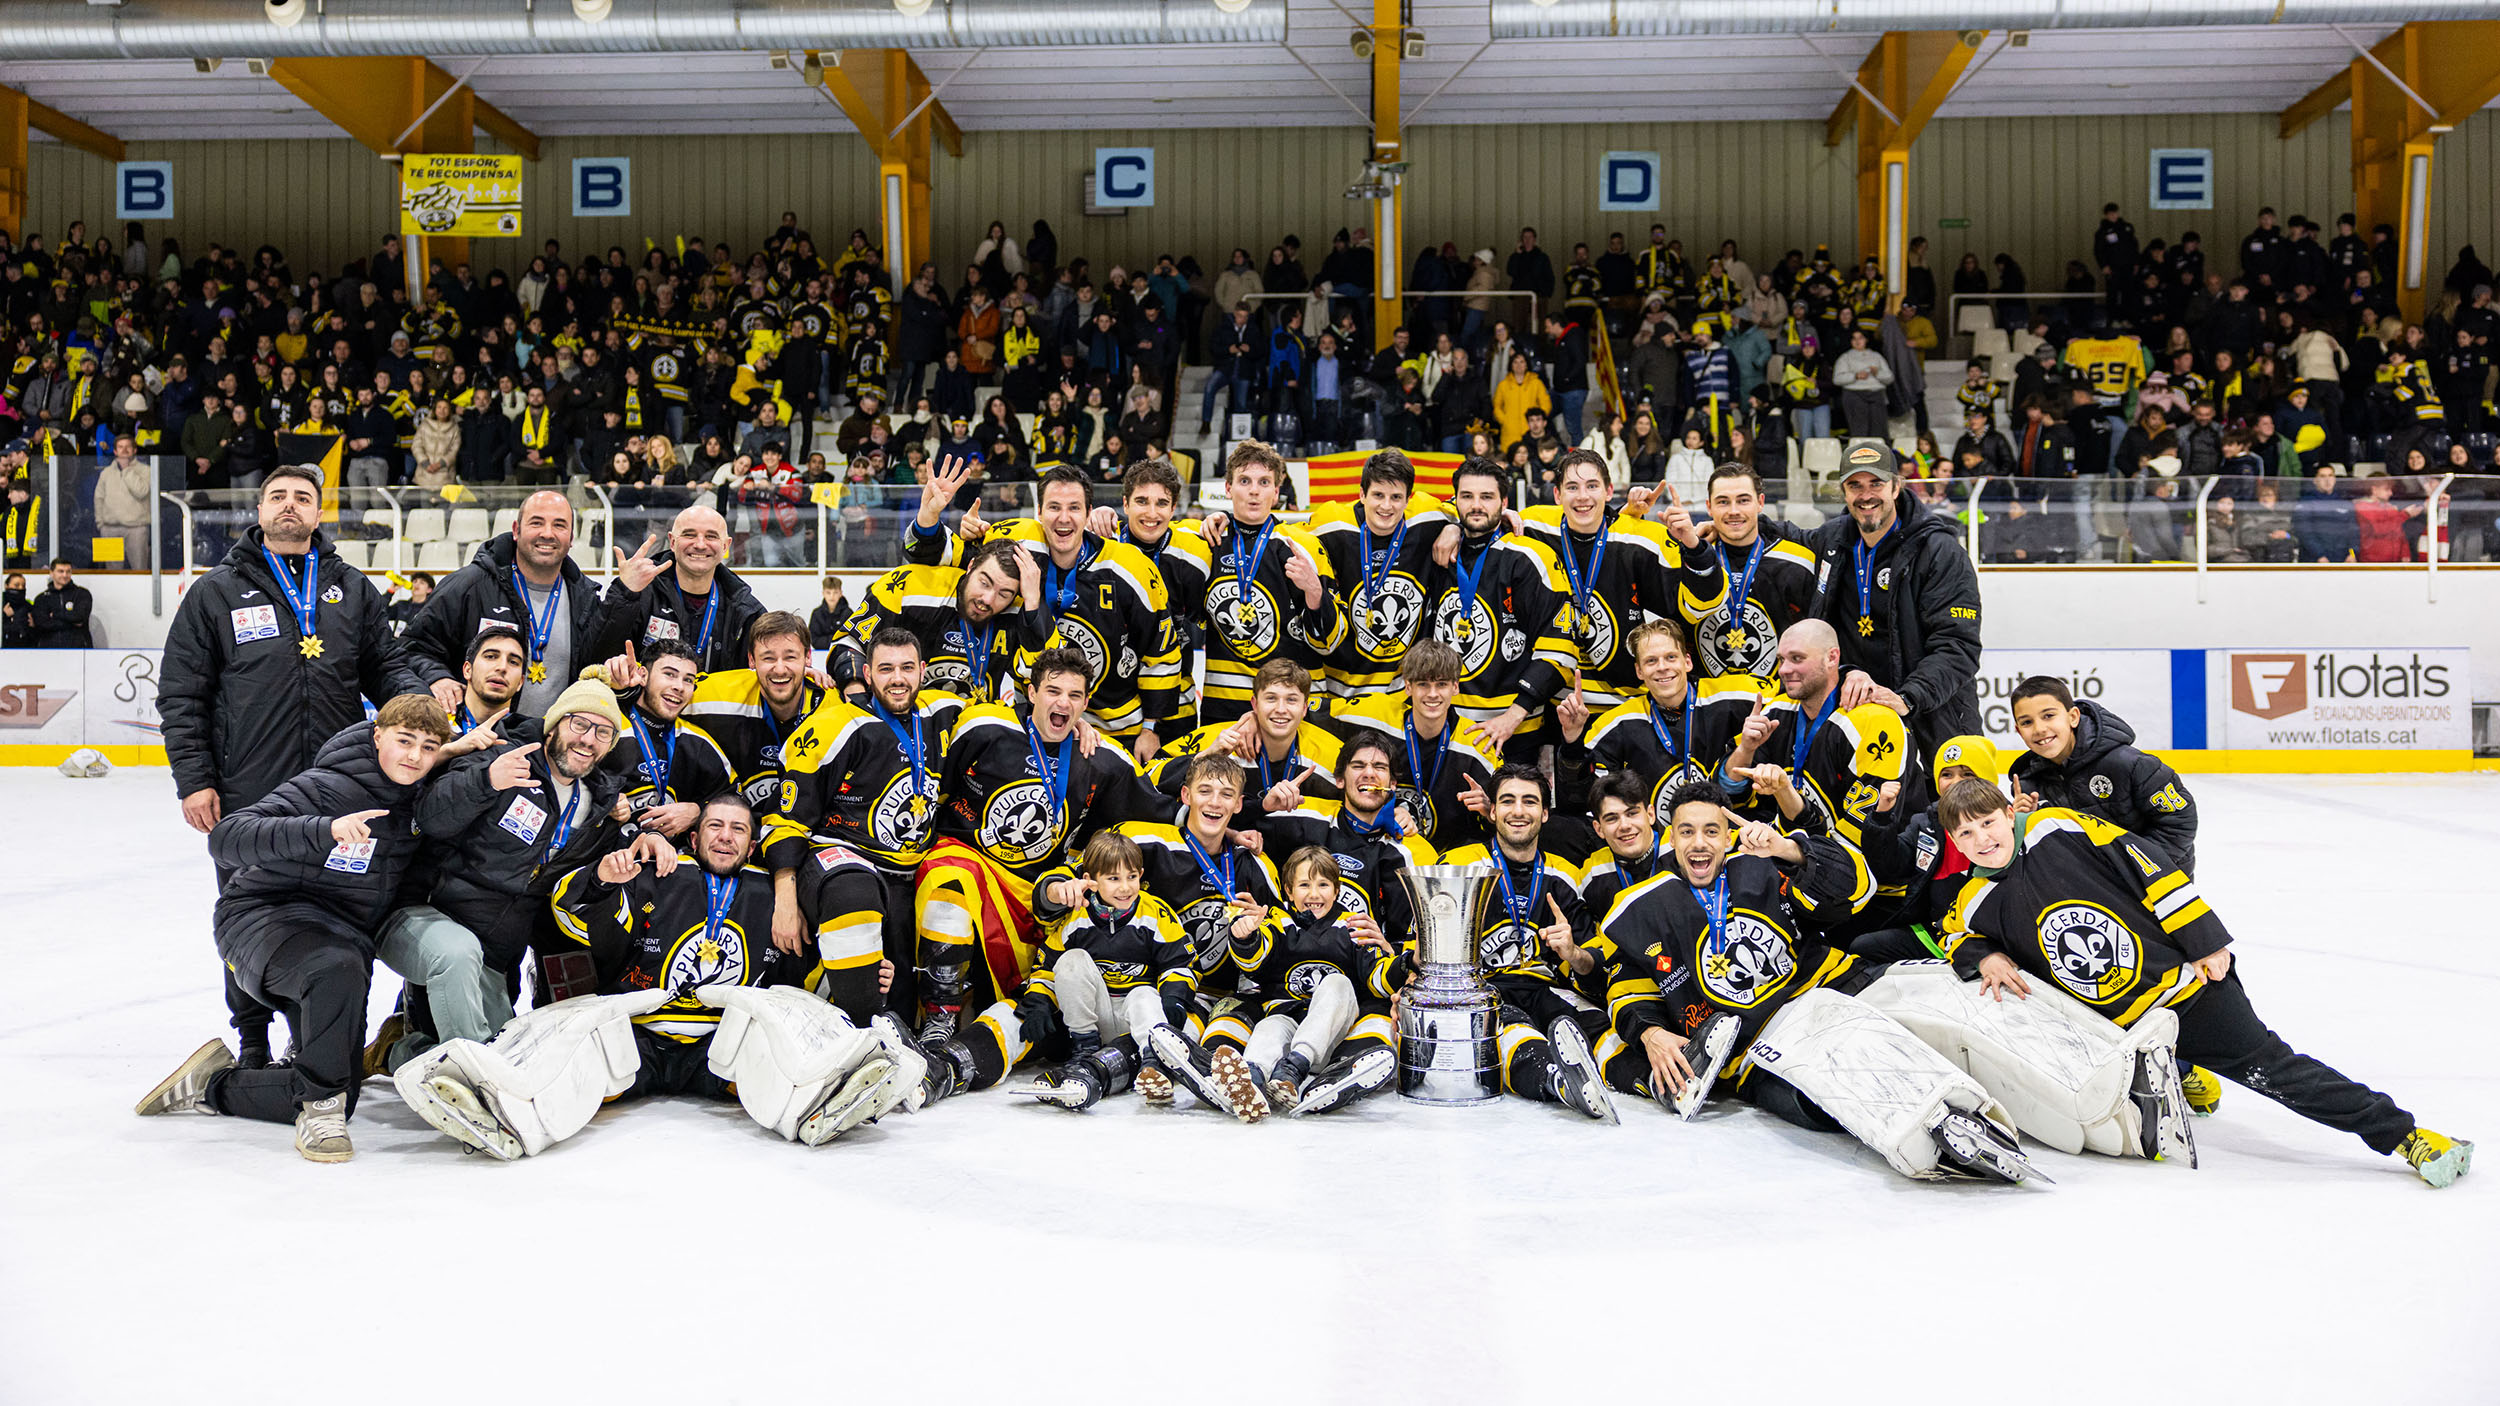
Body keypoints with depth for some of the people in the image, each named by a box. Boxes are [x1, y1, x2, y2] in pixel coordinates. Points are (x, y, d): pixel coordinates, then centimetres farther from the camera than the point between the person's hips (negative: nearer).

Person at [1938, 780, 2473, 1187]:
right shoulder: (1979, 904, -3)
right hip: (2123, 1027, 4)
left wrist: (2205, 941, -11)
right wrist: (1986, 959, -6)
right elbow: (1958, 934, 18)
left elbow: (2148, 870, -10)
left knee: (2270, 1068, -8)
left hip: (2186, 977, -4)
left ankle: (2404, 1134, 4)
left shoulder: (2059, 829, -13)